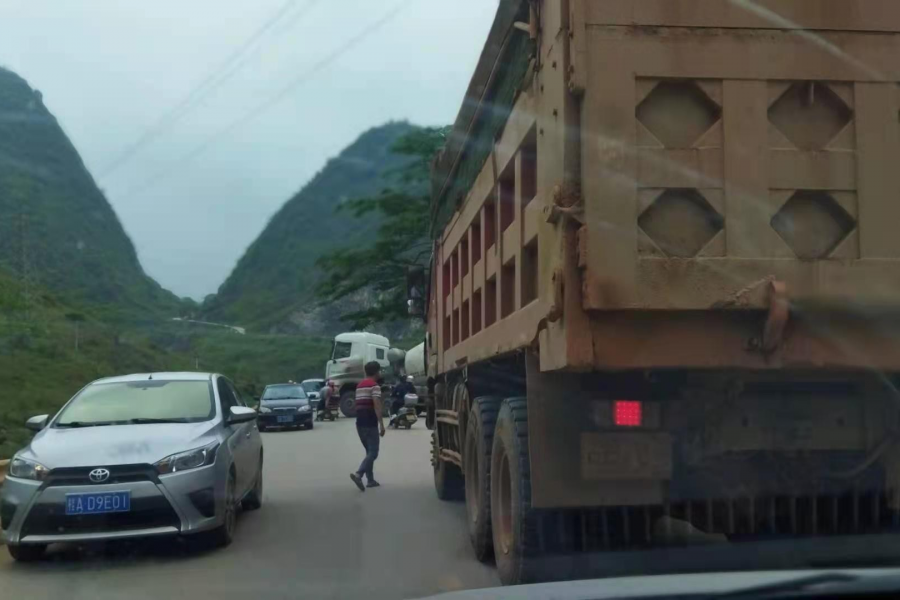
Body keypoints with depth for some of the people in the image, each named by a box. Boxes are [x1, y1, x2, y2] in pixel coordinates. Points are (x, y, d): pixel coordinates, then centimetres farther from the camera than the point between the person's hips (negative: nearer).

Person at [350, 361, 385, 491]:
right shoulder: (374, 385, -9)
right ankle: (358, 474, -24)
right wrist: (381, 424, -21)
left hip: (360, 423, 8)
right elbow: (376, 405, -19)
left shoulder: (359, 385, 18)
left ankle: (370, 480, 16)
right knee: (373, 453, -7)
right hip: (370, 423, -8)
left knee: (369, 451, 17)